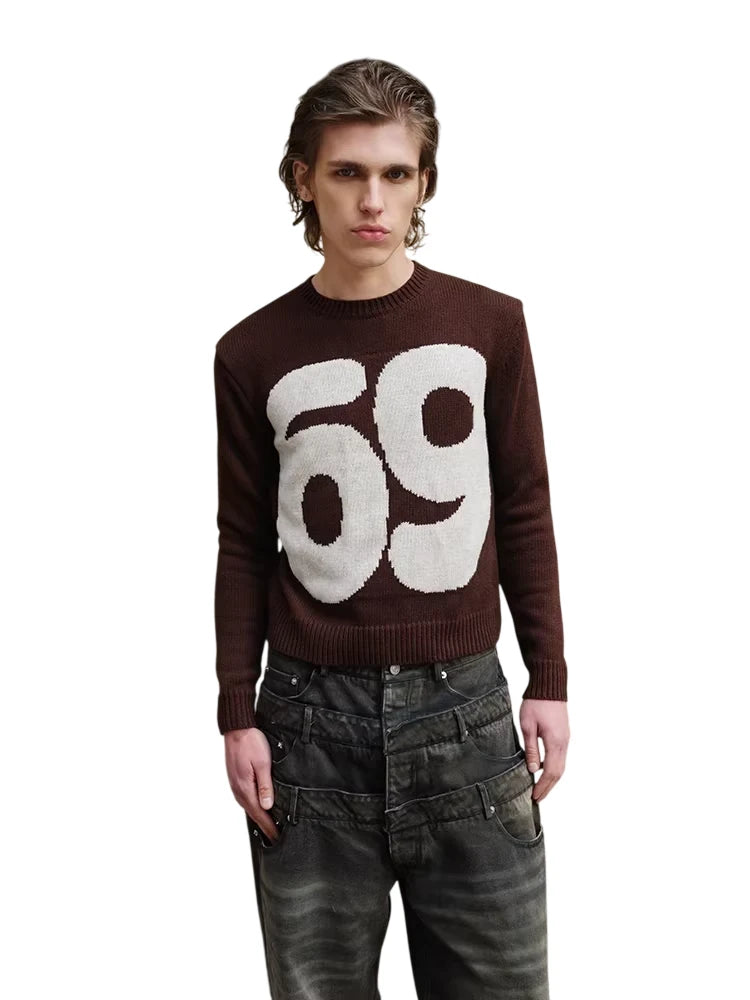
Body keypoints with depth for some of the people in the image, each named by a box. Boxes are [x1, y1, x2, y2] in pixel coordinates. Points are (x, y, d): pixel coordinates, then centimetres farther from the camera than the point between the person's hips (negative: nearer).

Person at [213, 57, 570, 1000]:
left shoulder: (489, 325, 2)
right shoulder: (254, 353, 1)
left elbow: (522, 513, 7)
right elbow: (244, 545, 6)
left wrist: (548, 680, 6)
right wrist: (238, 716, 3)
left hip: (463, 706, 0)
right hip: (311, 717, 0)